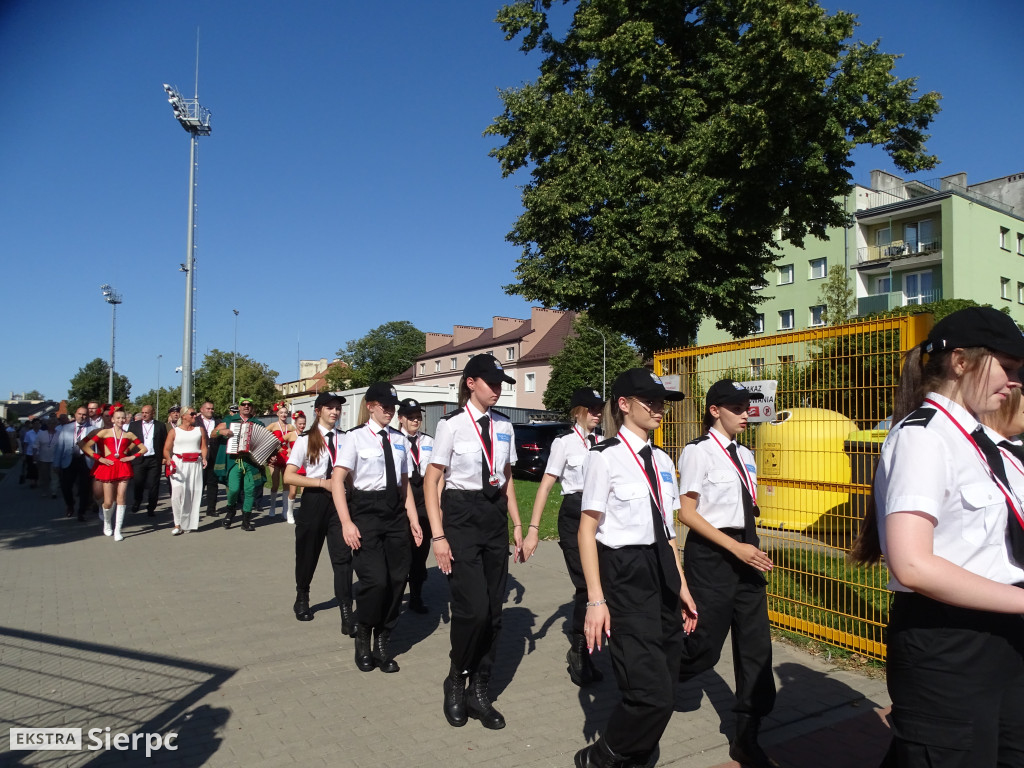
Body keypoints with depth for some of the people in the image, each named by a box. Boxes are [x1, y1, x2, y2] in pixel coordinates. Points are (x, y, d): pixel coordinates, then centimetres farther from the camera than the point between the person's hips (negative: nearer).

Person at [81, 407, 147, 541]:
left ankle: (117, 530, -2)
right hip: (108, 467, -1)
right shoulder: (104, 432, 5)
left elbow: (144, 449, 13)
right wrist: (99, 458, -7)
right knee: (108, 502, 0)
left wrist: (132, 456, -1)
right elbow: (85, 446, -3)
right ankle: (107, 523, 31)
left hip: (123, 468, 1)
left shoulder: (129, 435, 10)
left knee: (121, 498, -7)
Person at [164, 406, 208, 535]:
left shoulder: (200, 430, 13)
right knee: (177, 493, -15)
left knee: (193, 493, 0)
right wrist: (168, 460, -13)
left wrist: (204, 458, -7)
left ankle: (188, 524, 12)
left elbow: (204, 447, 11)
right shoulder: (175, 431, 8)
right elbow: (166, 449, 5)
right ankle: (177, 524, -7)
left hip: (195, 464, 2)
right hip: (178, 463, -2)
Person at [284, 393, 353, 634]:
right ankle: (302, 598, 42)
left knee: (343, 556, -7)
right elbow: (288, 477, -8)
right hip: (314, 500, 0)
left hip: (340, 499, 1)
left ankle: (346, 615, -2)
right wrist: (322, 482, -17)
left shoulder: (345, 438, 0)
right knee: (307, 555, 15)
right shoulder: (305, 440, -4)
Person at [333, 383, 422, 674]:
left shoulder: (399, 439, 11)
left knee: (397, 579, 4)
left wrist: (413, 518, 9)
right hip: (366, 510, -5)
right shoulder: (355, 437, -4)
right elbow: (337, 480, -9)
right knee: (375, 579, -13)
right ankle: (362, 639, 15)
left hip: (396, 512, 5)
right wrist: (346, 522, -17)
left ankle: (382, 644, 24)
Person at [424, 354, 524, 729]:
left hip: (495, 517, 5)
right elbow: (431, 481, -7)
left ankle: (479, 691, 25)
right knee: (473, 608, -11)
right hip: (461, 516, -5)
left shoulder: (504, 425, 7)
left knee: (494, 610, 8)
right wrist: (438, 536, -12)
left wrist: (517, 525, 12)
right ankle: (456, 681, 17)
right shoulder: (452, 424, -8)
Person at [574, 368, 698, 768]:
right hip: (624, 577, -7)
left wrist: (682, 588, 16)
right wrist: (596, 600, -15)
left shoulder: (662, 460, 11)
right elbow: (587, 532, -11)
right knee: (652, 694, -9)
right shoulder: (606, 457, -10)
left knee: (662, 690, 11)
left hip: (662, 575, 7)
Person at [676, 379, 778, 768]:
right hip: (710, 555, -7)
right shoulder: (699, 451, -12)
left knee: (755, 646, 9)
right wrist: (735, 547, -17)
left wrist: (752, 548, 10)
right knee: (704, 648, -1)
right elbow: (686, 513, -15)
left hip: (745, 554, 7)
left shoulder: (744, 455, 11)